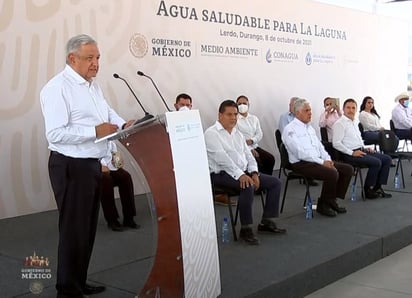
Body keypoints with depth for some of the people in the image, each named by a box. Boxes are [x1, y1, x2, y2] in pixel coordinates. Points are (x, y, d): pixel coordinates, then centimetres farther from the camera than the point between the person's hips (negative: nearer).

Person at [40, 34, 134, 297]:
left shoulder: (93, 85, 13)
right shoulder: (58, 88, -16)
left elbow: (107, 111, 21)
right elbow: (55, 133, -24)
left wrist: (123, 124, 0)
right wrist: (95, 131, -26)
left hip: (93, 164, 9)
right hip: (71, 166, -9)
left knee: (88, 227, 16)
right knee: (74, 228, -1)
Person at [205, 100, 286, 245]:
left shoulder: (238, 134, 18)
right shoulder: (211, 133, -7)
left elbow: (248, 155, 14)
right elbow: (221, 157, -19)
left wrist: (254, 172, -5)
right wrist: (240, 174, -28)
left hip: (243, 172, 9)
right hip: (222, 174, -8)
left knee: (275, 182, -1)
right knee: (248, 186, -35)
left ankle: (267, 222, 5)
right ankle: (245, 229, -23)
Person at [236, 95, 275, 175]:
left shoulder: (254, 118, 17)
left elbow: (260, 134, 13)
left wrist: (251, 141, -9)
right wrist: (250, 149, -16)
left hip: (254, 147, 6)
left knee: (270, 158, -16)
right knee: (257, 161, -30)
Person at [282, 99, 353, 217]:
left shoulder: (310, 128, 20)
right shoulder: (290, 130, -9)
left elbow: (320, 147, 20)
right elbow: (301, 153, -18)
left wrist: (328, 159, -1)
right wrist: (322, 162, -19)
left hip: (317, 161, 9)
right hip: (301, 163, -9)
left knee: (348, 169, -3)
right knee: (332, 173, -29)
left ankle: (332, 200, 4)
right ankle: (323, 205, -9)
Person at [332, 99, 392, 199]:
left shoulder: (354, 123, 20)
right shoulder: (340, 123, -9)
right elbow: (336, 143, -17)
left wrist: (365, 148, 10)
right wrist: (352, 153, -20)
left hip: (361, 150, 10)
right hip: (349, 155, -9)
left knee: (387, 159, 0)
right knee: (376, 162, -24)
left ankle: (377, 187, 0)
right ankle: (369, 190, -9)